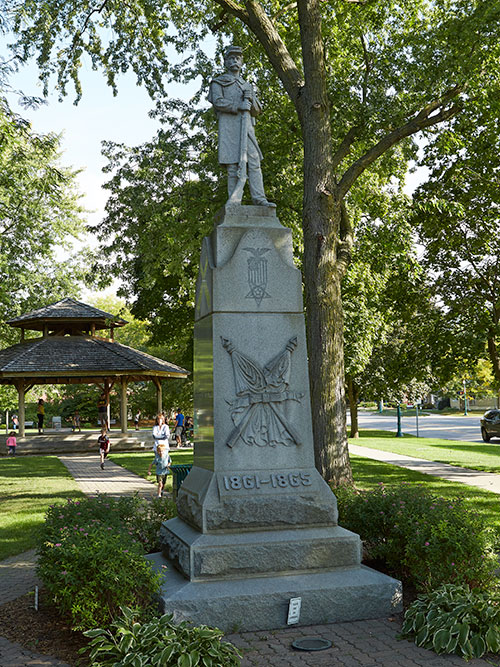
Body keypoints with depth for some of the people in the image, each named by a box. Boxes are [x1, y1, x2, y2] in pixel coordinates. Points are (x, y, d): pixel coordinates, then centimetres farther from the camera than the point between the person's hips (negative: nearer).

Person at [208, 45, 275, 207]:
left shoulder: (247, 85, 27)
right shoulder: (218, 82, 13)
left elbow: (257, 110, 20)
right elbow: (218, 102, -6)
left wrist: (250, 98, -1)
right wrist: (238, 106, -17)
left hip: (247, 126, 4)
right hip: (229, 126, -4)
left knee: (254, 161, -9)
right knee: (233, 164, -9)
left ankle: (259, 199, -15)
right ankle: (235, 202, -10)